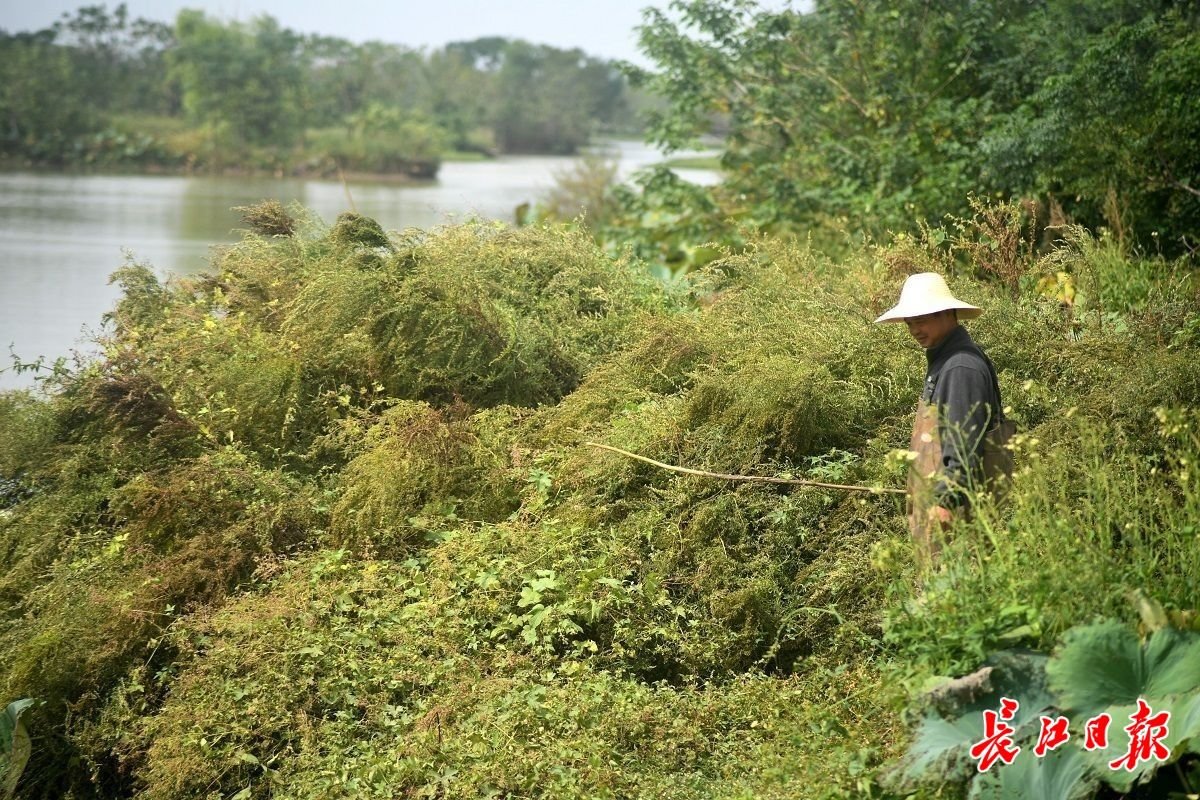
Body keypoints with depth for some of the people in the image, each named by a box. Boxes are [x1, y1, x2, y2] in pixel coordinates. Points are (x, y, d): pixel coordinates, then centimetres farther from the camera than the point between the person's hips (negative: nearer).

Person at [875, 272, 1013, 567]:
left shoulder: (962, 367, -15)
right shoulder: (942, 360, 19)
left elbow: (965, 443, -21)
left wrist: (946, 499, -23)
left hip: (954, 501, -11)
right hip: (935, 496, 11)